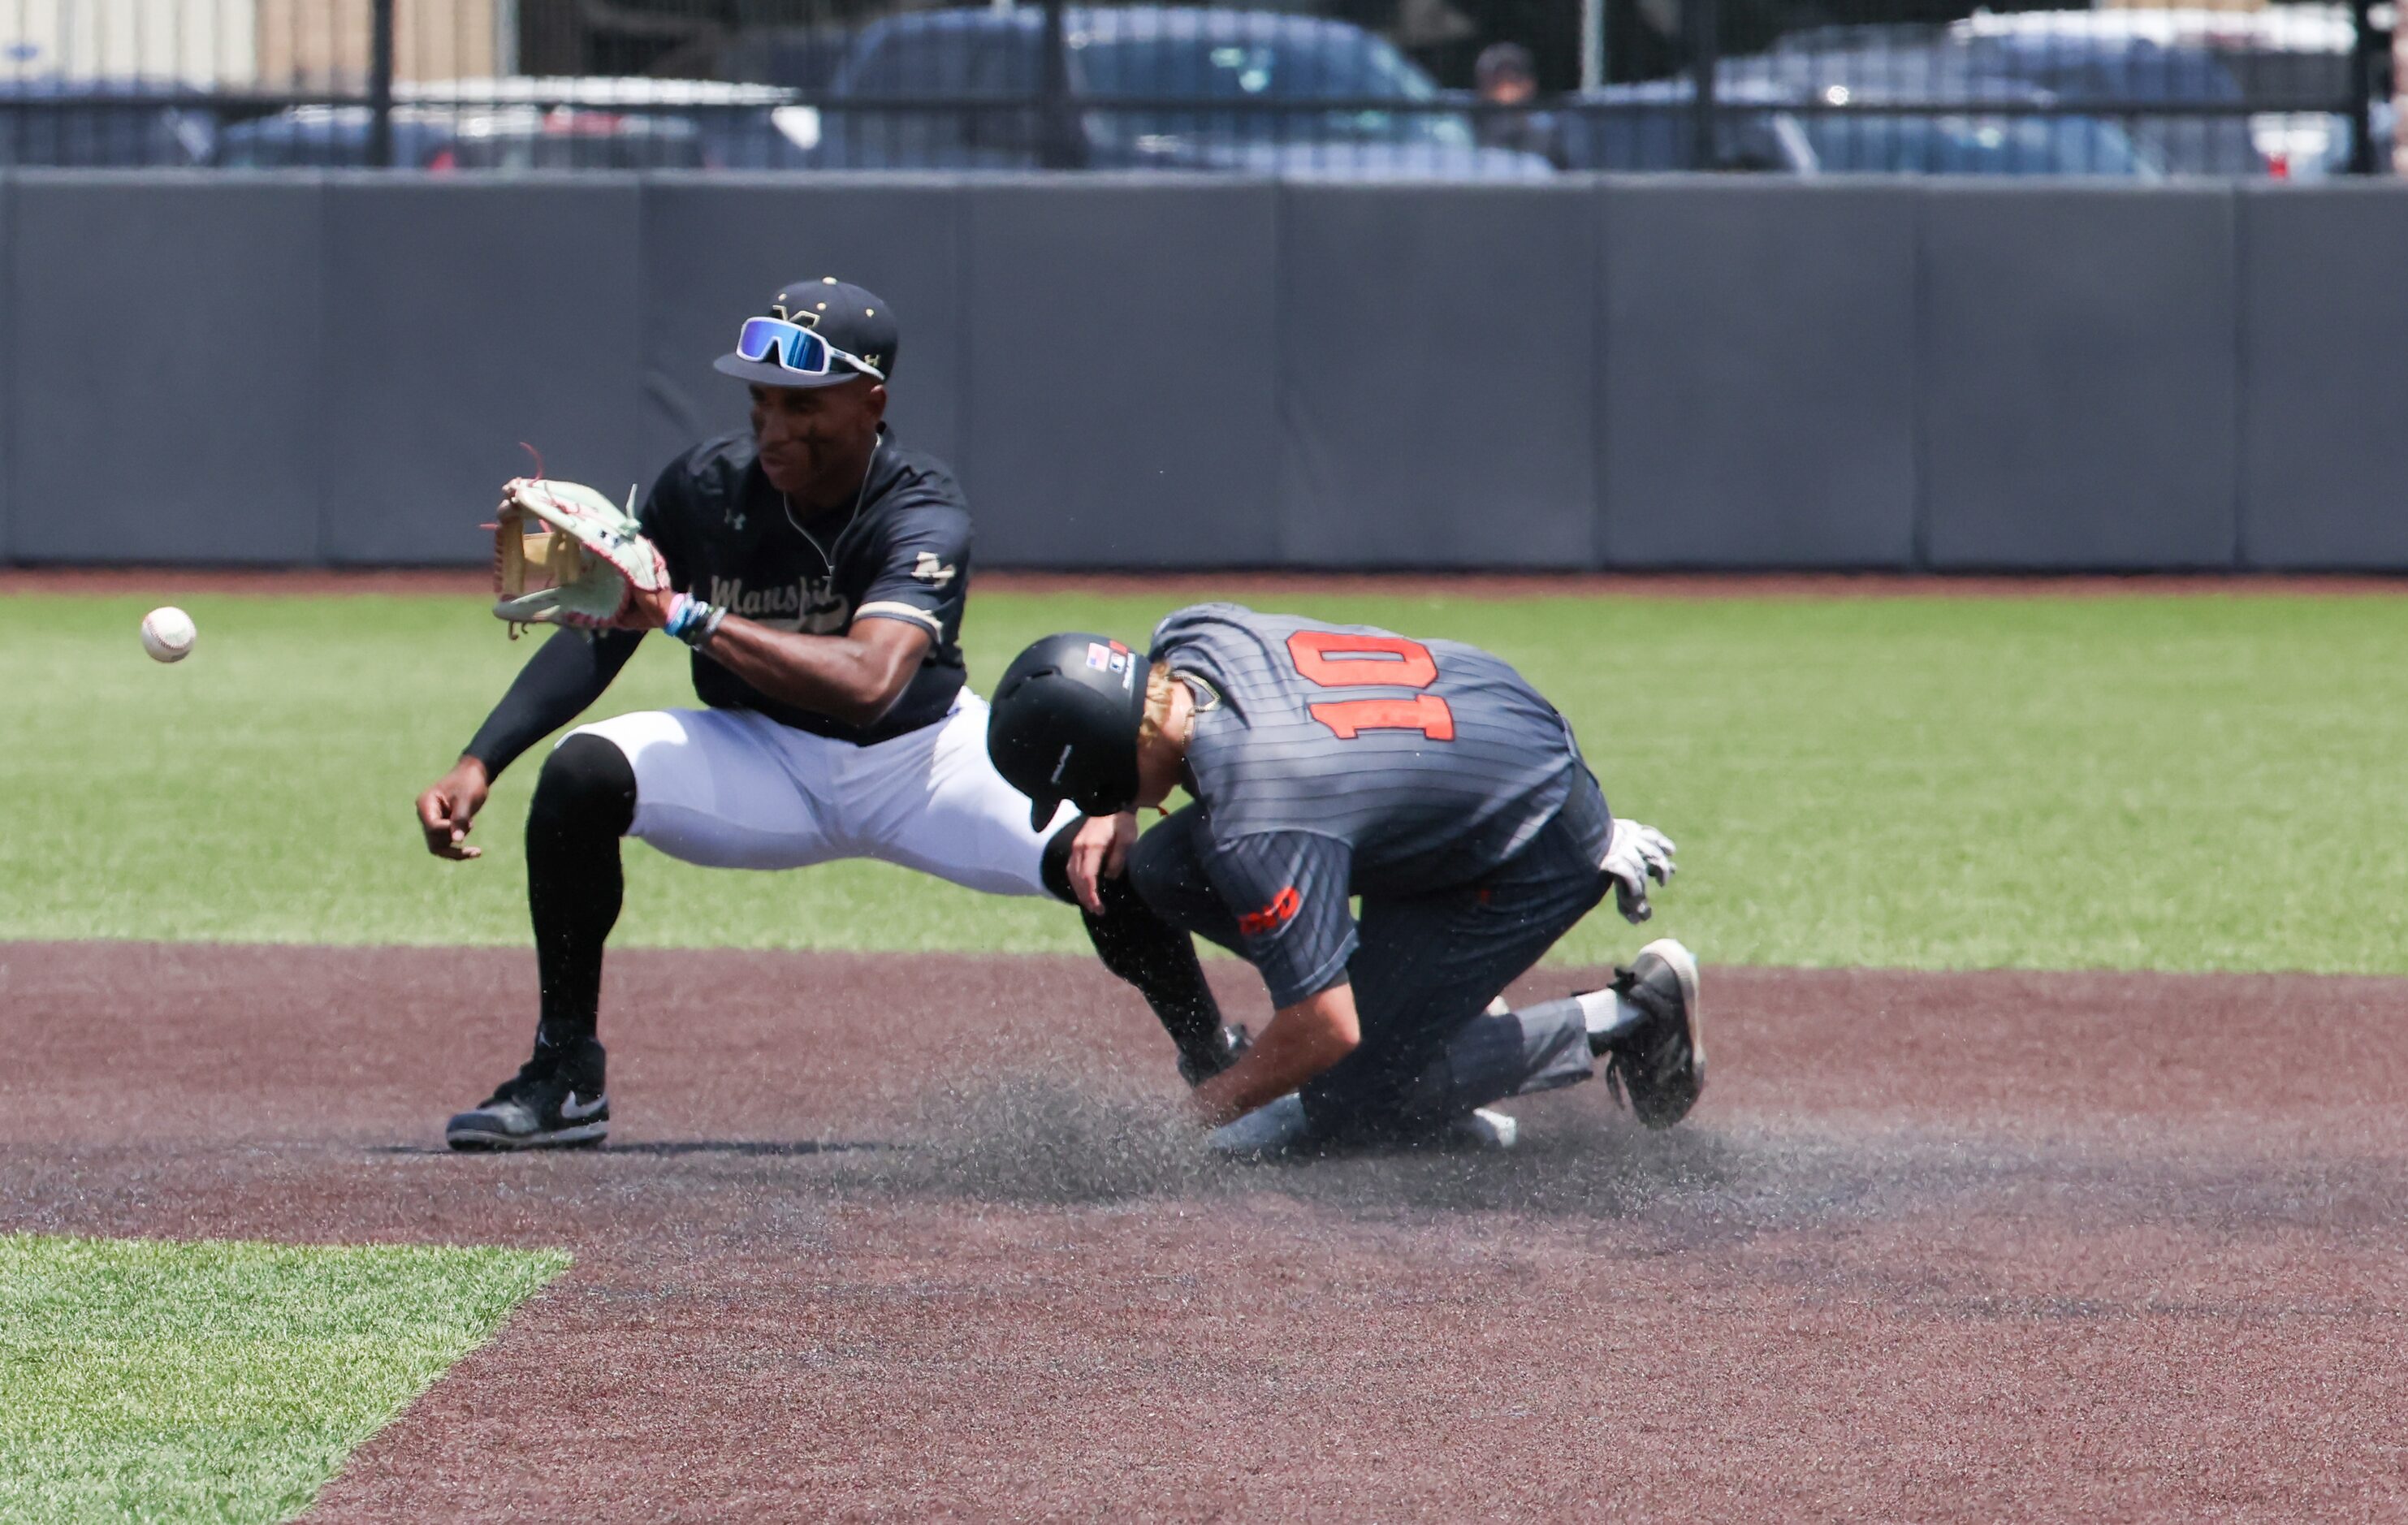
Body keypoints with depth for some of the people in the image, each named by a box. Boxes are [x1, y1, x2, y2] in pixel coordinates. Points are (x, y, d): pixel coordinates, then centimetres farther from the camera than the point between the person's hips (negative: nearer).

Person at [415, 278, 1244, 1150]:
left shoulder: (922, 515, -27)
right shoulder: (706, 488, -16)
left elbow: (869, 681, -44)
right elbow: (597, 639, -7)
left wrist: (688, 615, -48)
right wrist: (480, 764, -19)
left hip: (921, 759, -3)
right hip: (764, 766, 3)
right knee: (581, 773, -24)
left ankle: (1217, 1070, 0)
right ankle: (564, 1077, -12)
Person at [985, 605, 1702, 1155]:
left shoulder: (1258, 830, -37)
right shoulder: (1193, 636, -14)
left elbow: (1326, 1030, -31)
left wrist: (1203, 1110, -15)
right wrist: (1117, 814, 0)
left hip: (1547, 850, -9)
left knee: (1345, 1103, -6)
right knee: (1166, 869, -1)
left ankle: (1624, 1019, 3)